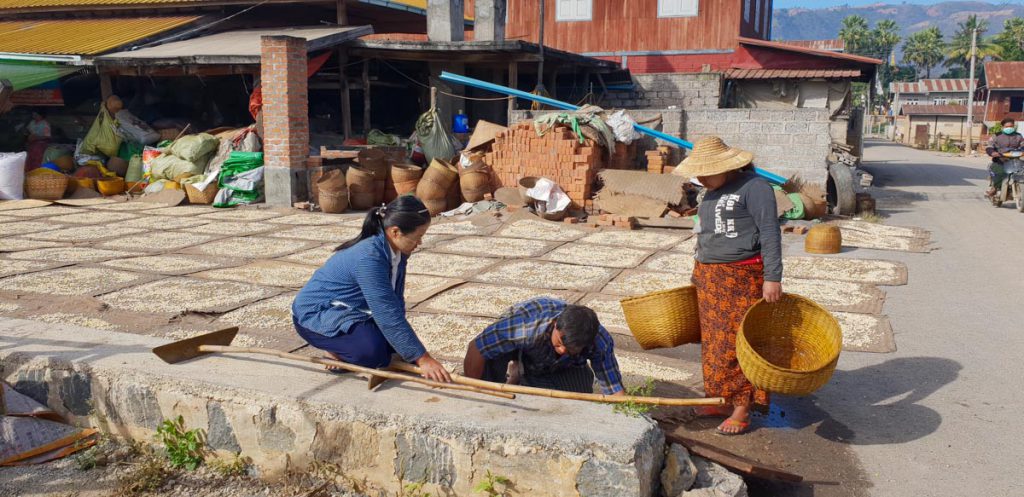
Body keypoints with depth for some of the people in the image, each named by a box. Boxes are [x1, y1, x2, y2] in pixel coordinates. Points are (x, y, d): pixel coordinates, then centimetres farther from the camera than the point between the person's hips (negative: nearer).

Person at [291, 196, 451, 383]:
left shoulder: (396, 250, -8)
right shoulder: (368, 257, -33)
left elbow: (396, 303, -4)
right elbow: (388, 314, -35)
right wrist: (422, 358, -33)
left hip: (351, 310, 9)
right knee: (374, 351, -30)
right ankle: (335, 349, -1)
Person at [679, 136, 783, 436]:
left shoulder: (753, 187, -11)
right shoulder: (712, 192, 16)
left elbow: (770, 233, -15)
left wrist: (772, 278, -20)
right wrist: (700, 275, 22)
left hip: (743, 277, -8)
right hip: (709, 278, 8)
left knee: (739, 343, -5)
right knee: (714, 341, 10)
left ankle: (741, 409, 2)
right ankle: (722, 400, 20)